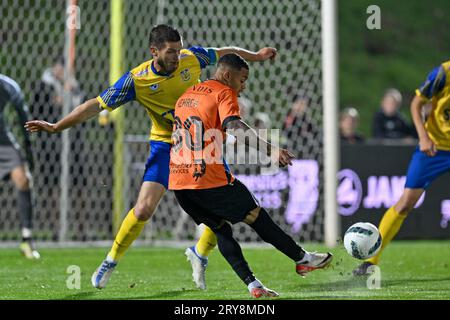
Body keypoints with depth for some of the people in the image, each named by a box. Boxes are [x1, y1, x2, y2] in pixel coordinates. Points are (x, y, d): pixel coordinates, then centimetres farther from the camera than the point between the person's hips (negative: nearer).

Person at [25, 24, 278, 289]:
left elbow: (224, 52, 10)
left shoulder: (192, 58, -11)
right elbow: (96, 105, -13)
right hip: (166, 145, -3)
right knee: (144, 208, -15)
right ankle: (110, 262, 6)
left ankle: (201, 254, 20)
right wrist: (56, 127, -16)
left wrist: (255, 56, 18)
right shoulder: (136, 80, -18)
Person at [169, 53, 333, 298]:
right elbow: (233, 126, -21)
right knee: (256, 216, 7)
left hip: (177, 181, 7)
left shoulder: (185, 96, 21)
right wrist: (270, 149, -29)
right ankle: (303, 259, 18)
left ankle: (253, 285, 3)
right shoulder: (224, 93, -3)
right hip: (210, 179, -7)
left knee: (221, 229, 13)